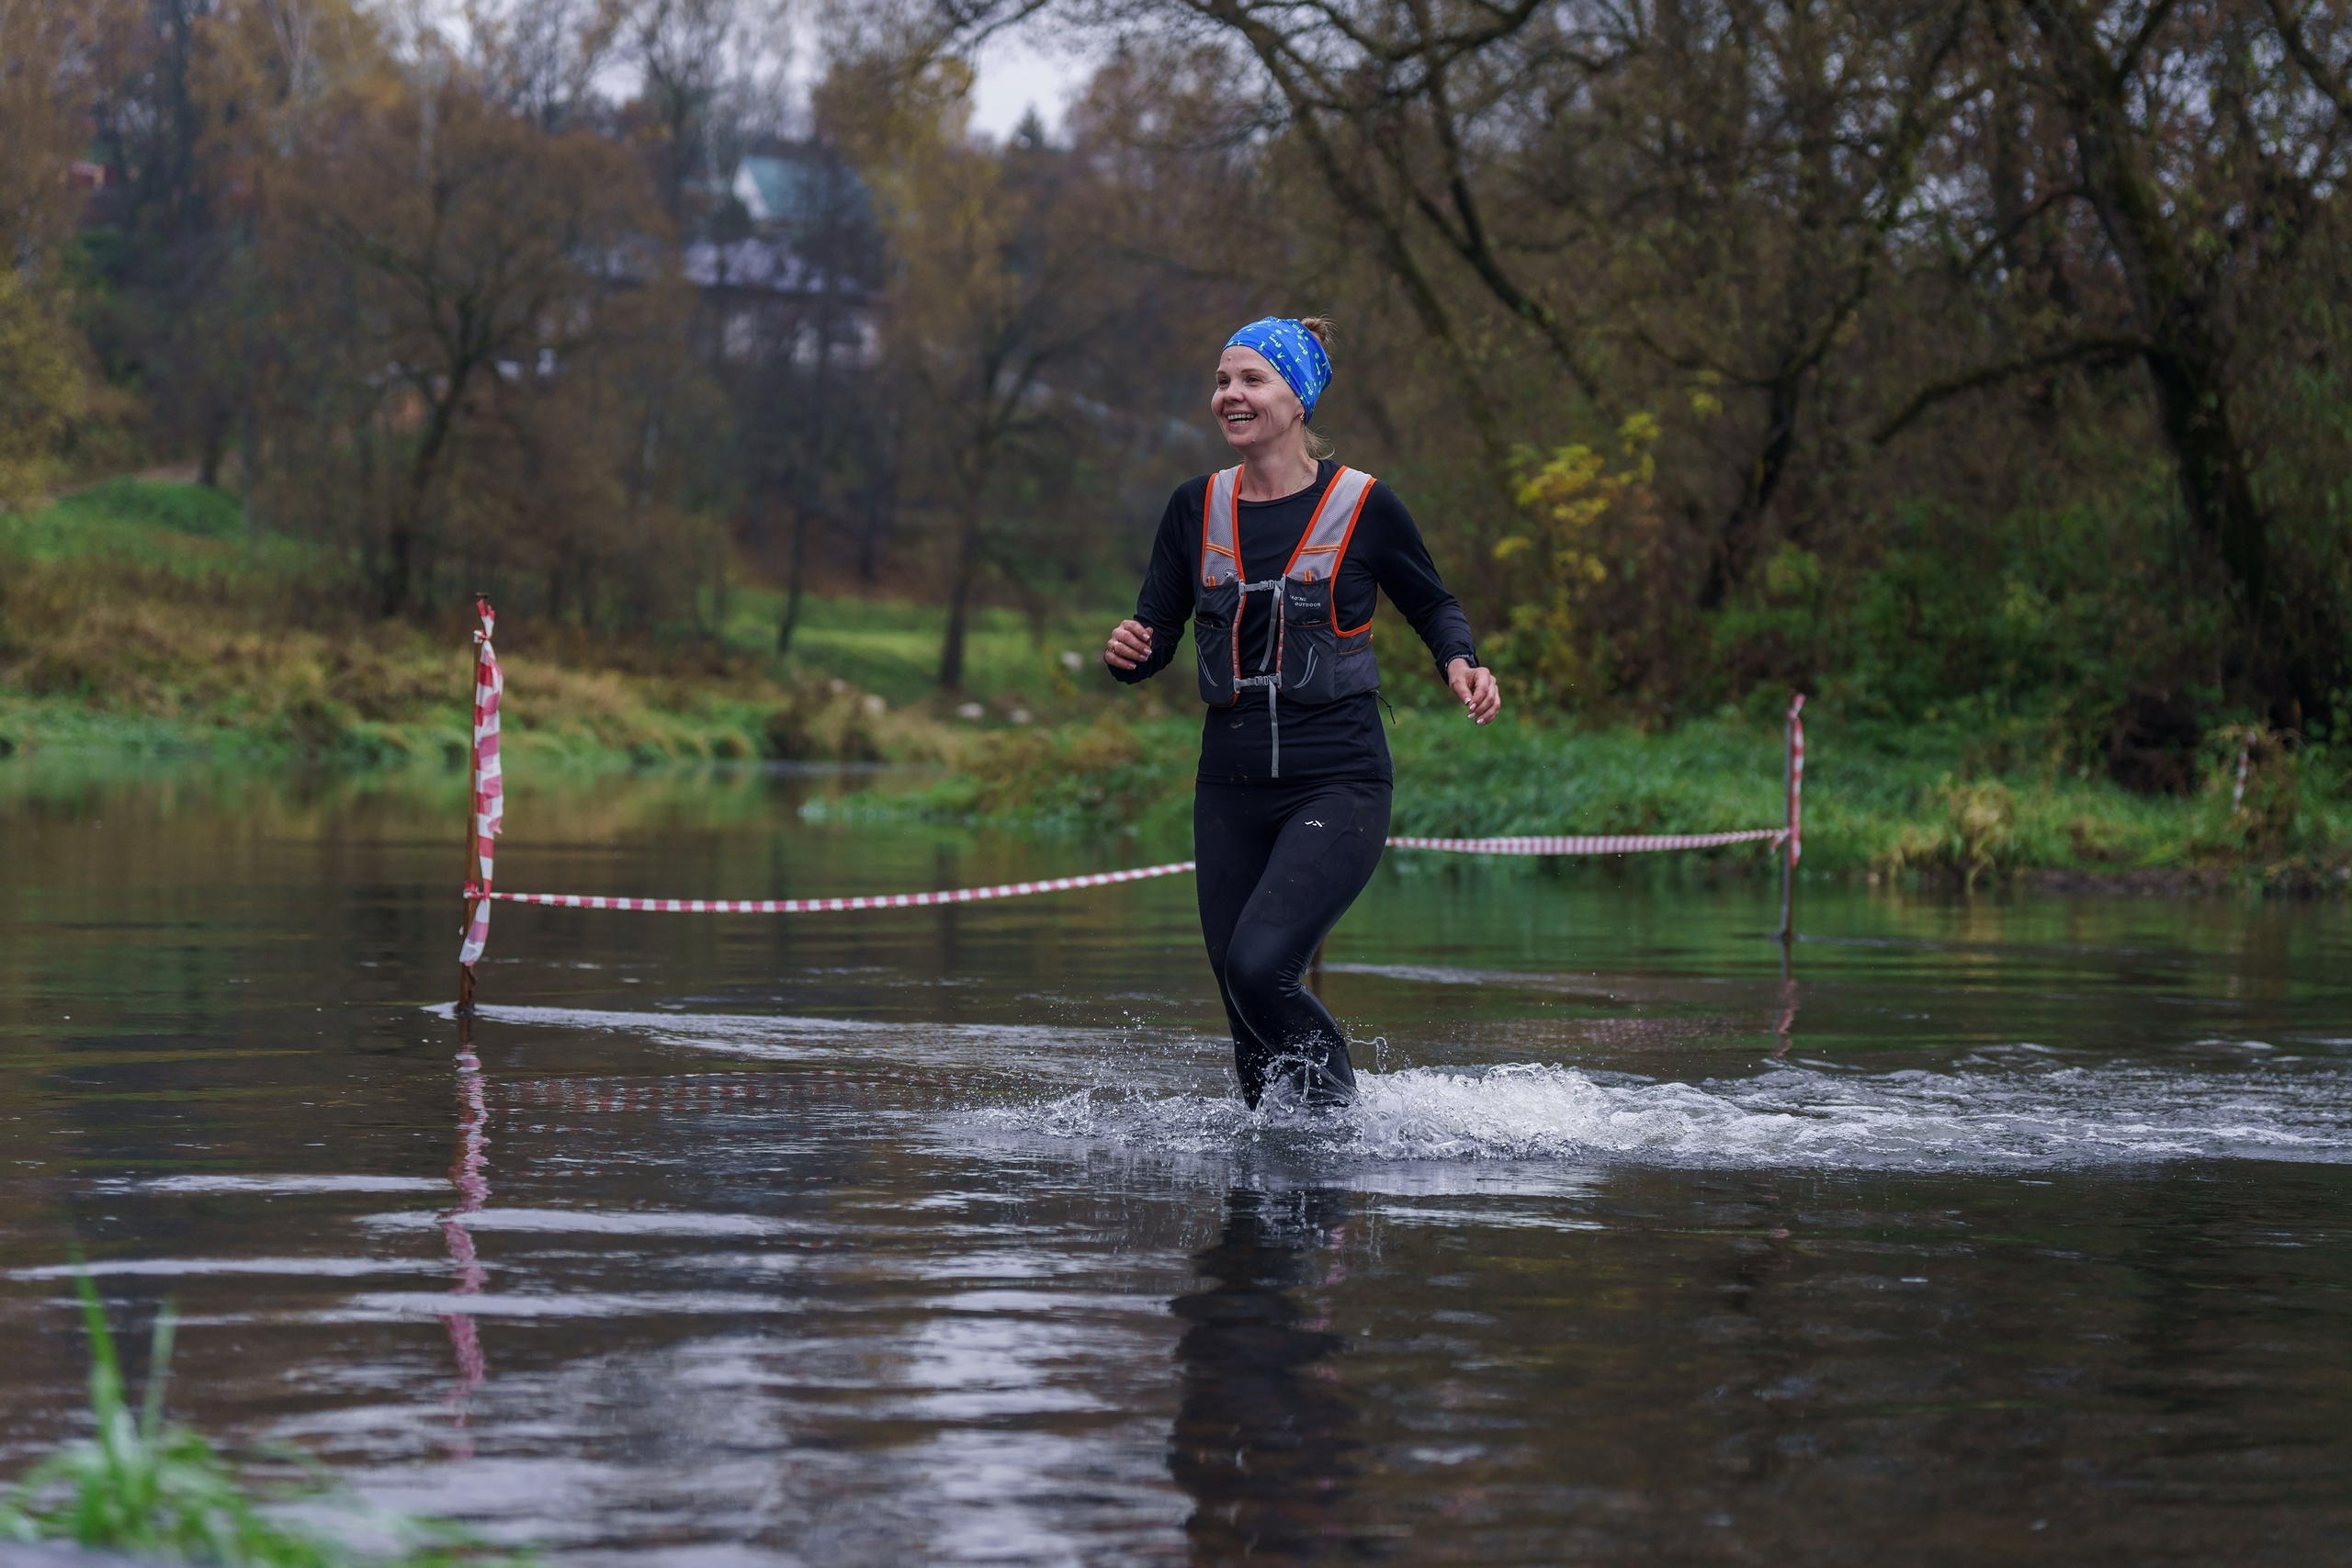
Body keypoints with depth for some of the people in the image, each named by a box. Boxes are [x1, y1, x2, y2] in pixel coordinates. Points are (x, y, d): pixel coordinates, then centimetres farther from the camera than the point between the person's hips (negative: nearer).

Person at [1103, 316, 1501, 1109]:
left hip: (1337, 784, -5)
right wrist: (1127, 652, -15)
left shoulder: (1362, 505, -3)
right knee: (1245, 1006, 6)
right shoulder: (1197, 508, 7)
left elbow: (1432, 604, 10)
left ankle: (1343, 1118, -3)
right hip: (1231, 789, 5)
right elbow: (1156, 632, 9)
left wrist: (1459, 663, -11)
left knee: (1258, 965, -23)